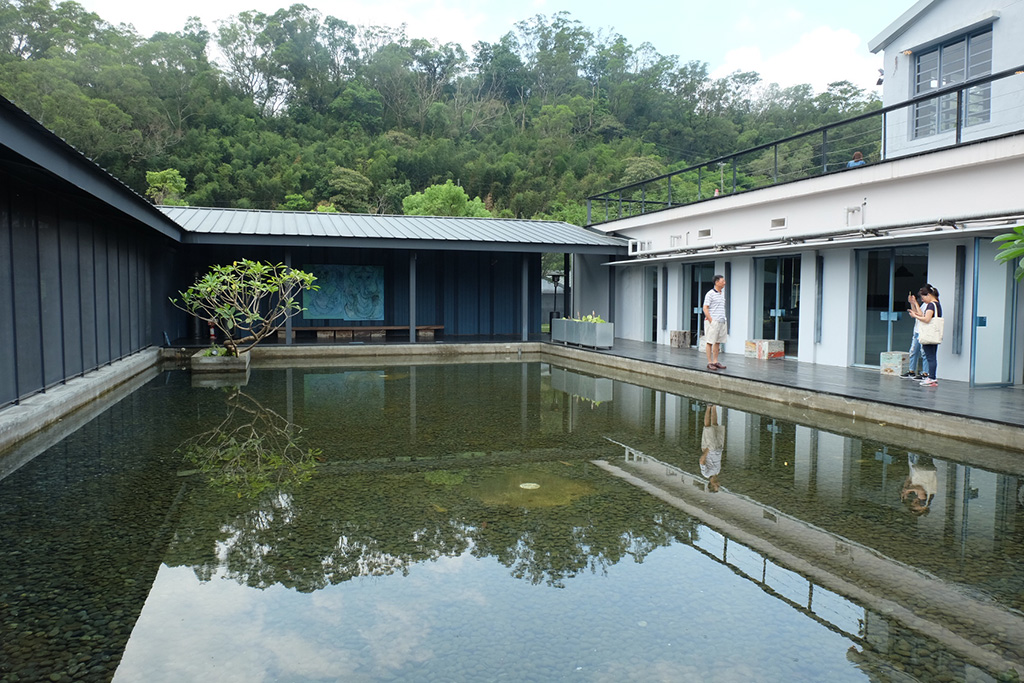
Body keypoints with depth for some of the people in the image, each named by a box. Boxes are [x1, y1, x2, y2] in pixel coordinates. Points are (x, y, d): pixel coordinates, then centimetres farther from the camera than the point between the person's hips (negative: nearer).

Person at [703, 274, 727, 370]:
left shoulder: (722, 294, 16)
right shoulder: (710, 294, -8)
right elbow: (705, 308, -12)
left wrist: (723, 320, 15)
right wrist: (711, 321, -16)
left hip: (721, 322, 8)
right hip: (712, 322, -8)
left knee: (718, 342, 9)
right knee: (710, 342, -4)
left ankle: (715, 362, 14)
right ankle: (709, 362, -2)